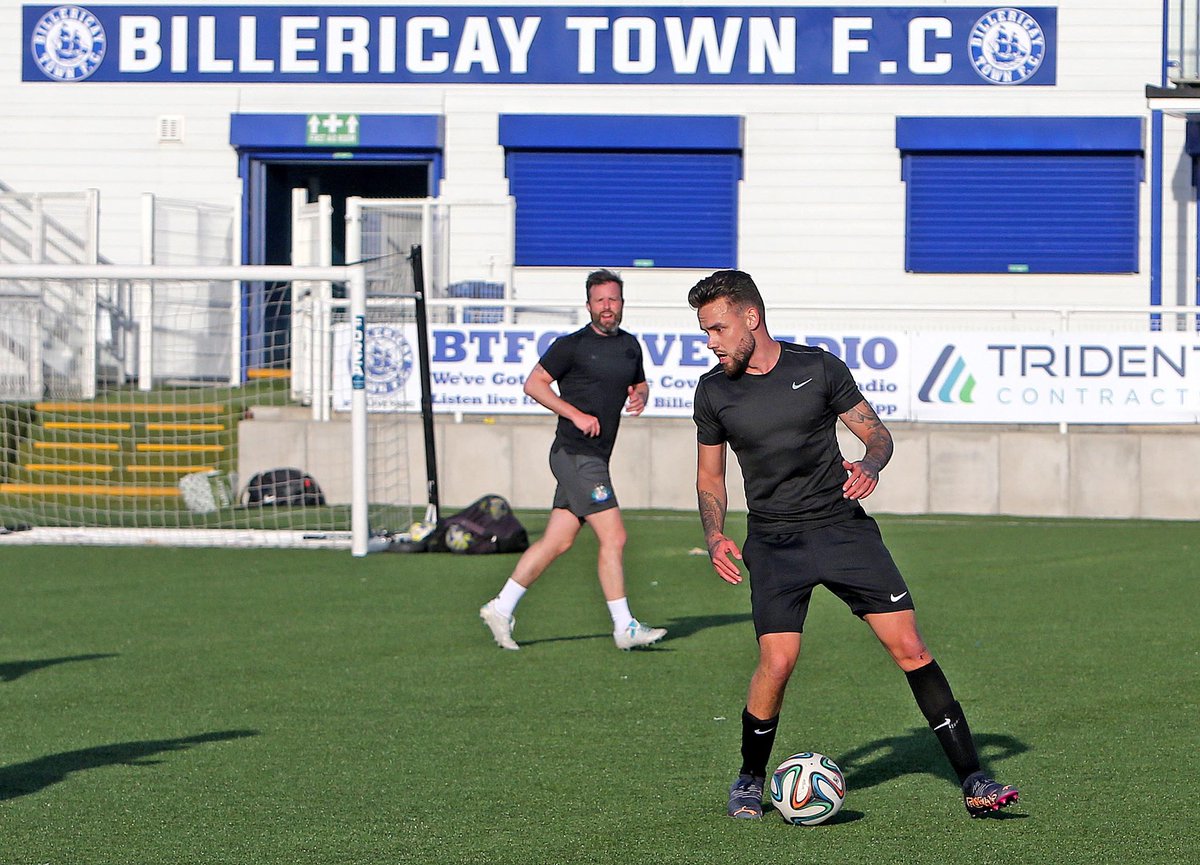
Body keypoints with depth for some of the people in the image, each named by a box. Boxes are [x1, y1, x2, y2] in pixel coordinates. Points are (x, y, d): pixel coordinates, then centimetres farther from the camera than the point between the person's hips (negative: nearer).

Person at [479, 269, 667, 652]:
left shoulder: (630, 345, 13)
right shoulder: (572, 345, -8)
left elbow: (640, 383, 29)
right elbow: (534, 383, -6)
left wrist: (640, 397, 4)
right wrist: (576, 415, -15)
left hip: (594, 459, 8)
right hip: (575, 455, -8)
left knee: (557, 542, 9)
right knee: (614, 537, -11)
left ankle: (501, 608, 17)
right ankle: (624, 628, -8)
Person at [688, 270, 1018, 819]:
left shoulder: (818, 367, -1)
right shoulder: (713, 391, 2)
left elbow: (876, 432, 8)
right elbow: (710, 479, 13)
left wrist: (870, 465, -15)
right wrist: (715, 536, -4)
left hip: (843, 527, 0)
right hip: (774, 542, 0)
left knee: (909, 648, -8)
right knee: (777, 661, -17)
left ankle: (973, 782, -3)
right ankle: (750, 782, 8)